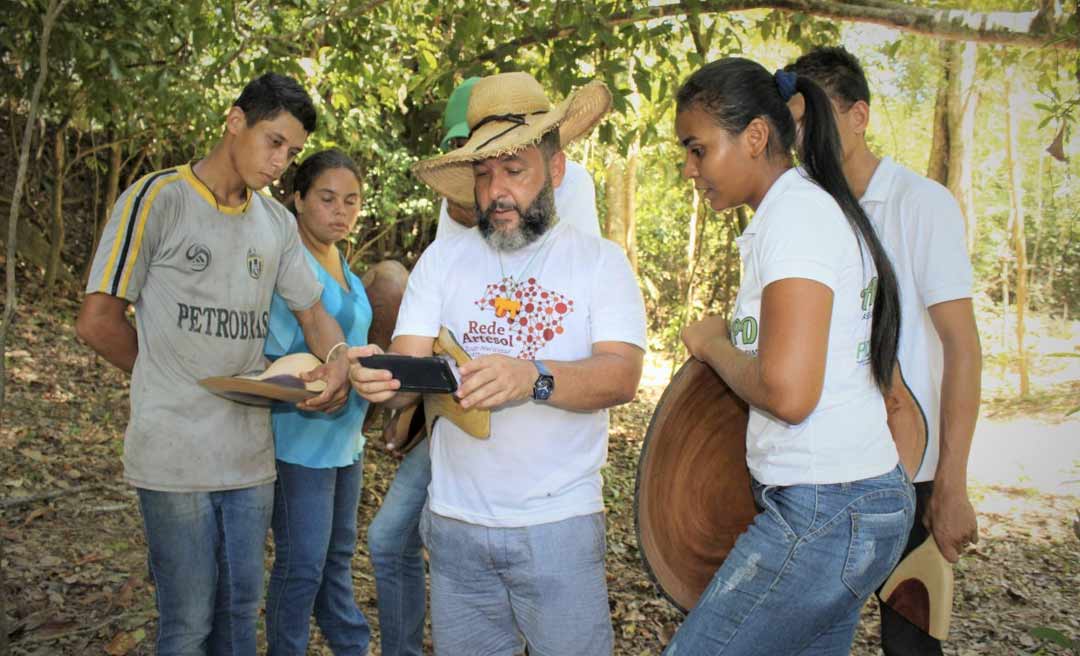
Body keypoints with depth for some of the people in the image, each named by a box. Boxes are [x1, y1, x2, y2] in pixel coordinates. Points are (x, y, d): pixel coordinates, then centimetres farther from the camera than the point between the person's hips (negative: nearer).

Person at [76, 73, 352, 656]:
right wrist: (175, 381, 2)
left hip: (250, 453, 5)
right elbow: (97, 321, -6)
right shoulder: (157, 198, -7)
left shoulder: (277, 223, 11)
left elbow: (312, 312, 14)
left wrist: (337, 359, -8)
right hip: (175, 455, -5)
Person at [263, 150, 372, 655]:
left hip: (345, 437, 8)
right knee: (302, 564, 3)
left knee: (338, 555, 20)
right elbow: (269, 360, -19)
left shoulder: (342, 267, 11)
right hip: (302, 438, -8)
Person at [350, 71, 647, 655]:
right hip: (456, 523, 2)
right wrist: (377, 377, -26)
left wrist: (532, 378, -34)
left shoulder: (599, 260, -2)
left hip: (559, 525, -2)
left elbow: (621, 376, -15)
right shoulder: (443, 258, 5)